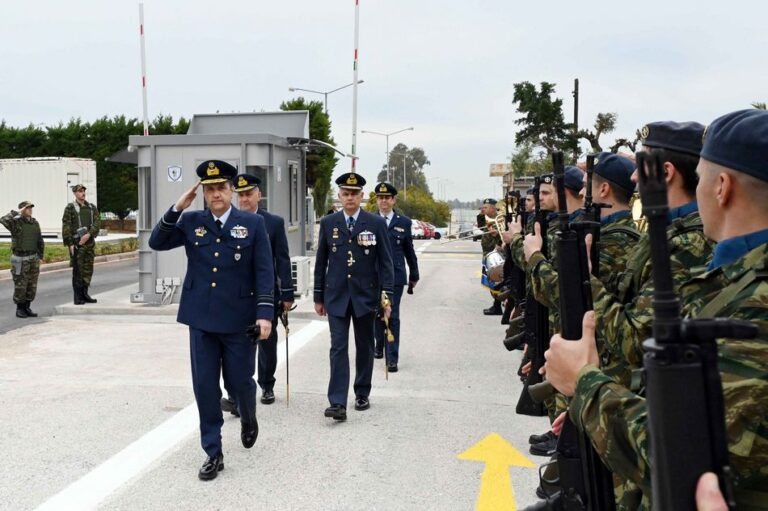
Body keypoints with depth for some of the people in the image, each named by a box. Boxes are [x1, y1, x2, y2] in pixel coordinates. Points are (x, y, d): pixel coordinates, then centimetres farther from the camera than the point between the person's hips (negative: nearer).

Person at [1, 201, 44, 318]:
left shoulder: (35, 223, 7)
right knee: (20, 286, -1)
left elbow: (40, 242, 14)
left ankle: (27, 308, 17)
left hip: (33, 258, 5)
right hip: (20, 259, -5)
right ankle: (19, 309, 12)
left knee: (32, 286, 7)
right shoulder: (15, 222, -9)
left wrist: (40, 257, 11)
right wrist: (17, 213, -22)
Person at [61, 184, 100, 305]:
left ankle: (85, 295, 18)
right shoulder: (70, 208, -2)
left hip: (89, 241, 5)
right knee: (78, 271, -4)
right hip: (76, 243, -5)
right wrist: (70, 244, -13)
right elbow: (66, 227, -6)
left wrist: (88, 234, -16)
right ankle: (78, 297, 0)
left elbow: (97, 223, 0)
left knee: (88, 270, 8)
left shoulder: (92, 207, 11)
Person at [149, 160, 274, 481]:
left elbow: (264, 272, -6)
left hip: (239, 320, -2)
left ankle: (248, 419, 42)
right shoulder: (191, 222, 5)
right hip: (201, 319, 2)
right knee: (205, 387, 4)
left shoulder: (253, 224, -2)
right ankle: (213, 453, 15)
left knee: (239, 382, 8)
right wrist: (177, 209, -13)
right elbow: (156, 243, -3)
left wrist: (265, 313, -15)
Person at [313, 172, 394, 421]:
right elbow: (321, 262, 7)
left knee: (364, 347, 11)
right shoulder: (328, 223, 3)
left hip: (365, 295, 0)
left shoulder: (376, 223, -2)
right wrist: (318, 296, 6)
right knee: (338, 348, -5)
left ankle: (362, 394, 27)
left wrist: (388, 296, -8)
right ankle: (337, 403, -9)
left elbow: (385, 262, -1)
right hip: (336, 296, 0)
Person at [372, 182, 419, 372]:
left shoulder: (404, 222, 5)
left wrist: (414, 275, 17)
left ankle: (392, 358, -3)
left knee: (392, 317, -5)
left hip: (395, 276, -1)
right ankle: (379, 346, 37)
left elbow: (409, 250, 12)